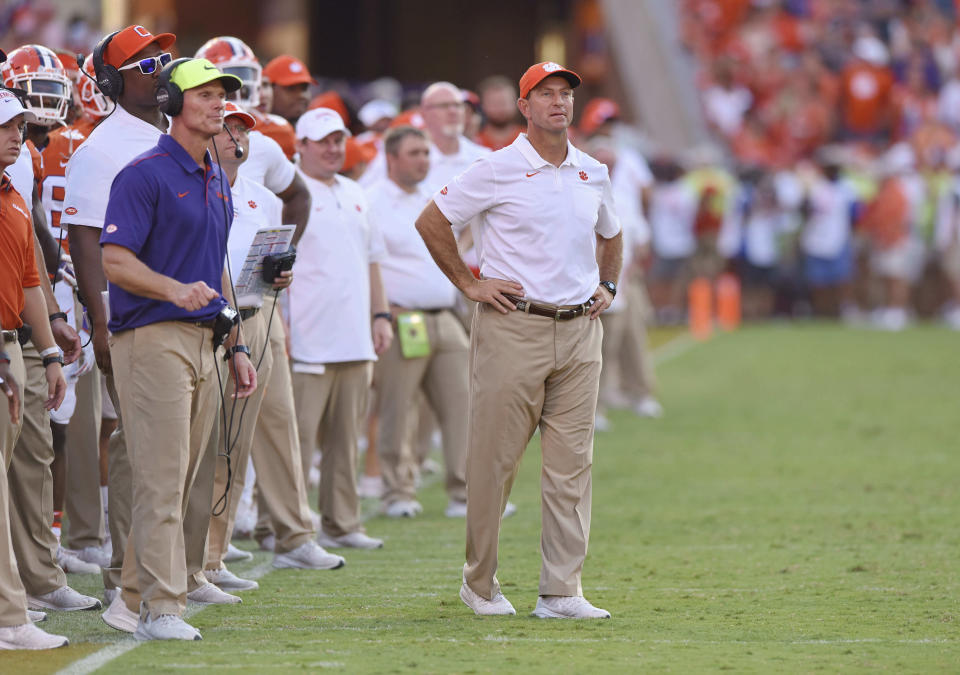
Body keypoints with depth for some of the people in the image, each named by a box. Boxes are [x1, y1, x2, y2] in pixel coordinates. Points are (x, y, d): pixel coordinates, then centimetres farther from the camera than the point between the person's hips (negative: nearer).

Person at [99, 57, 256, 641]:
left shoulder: (217, 179, 18)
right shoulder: (145, 175, -9)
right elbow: (114, 261, -15)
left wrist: (236, 347, 21)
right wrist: (175, 290, -30)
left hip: (203, 340, 8)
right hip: (153, 337, -8)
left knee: (185, 483, 9)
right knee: (161, 478, -11)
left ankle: (132, 593, 16)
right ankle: (162, 609, -12)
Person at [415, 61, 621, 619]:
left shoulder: (593, 174, 13)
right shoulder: (499, 170, -4)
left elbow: (610, 235, 31)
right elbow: (431, 222, 0)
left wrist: (607, 286, 17)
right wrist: (468, 283, -2)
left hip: (579, 329, 5)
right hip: (514, 327, -5)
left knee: (573, 463, 1)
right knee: (495, 458, -2)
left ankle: (562, 591, 3)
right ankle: (480, 583, 9)